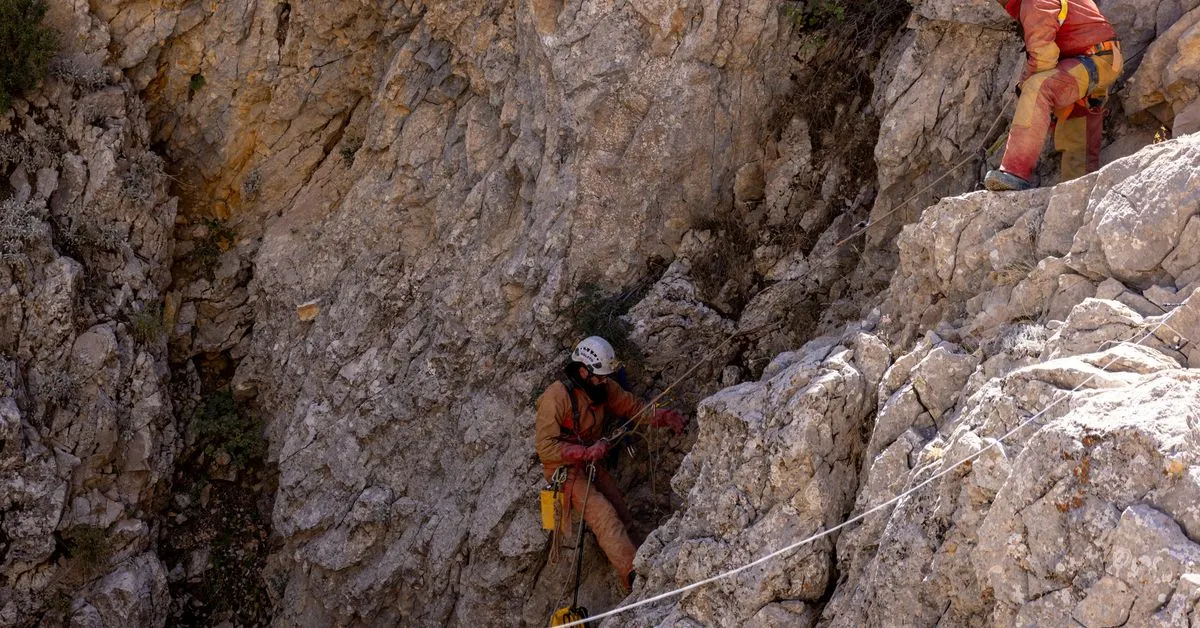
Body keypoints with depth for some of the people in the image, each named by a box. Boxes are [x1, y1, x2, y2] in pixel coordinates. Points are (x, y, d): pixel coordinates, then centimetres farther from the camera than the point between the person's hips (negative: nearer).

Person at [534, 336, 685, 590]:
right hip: (564, 469, -8)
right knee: (604, 514, -25)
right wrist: (586, 453, -30)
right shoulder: (556, 397, -22)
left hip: (592, 463, 8)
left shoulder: (604, 388, -1)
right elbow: (545, 447, -23)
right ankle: (633, 575, -33)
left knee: (623, 520, 1)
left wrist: (665, 417, -15)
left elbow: (633, 407, 4)